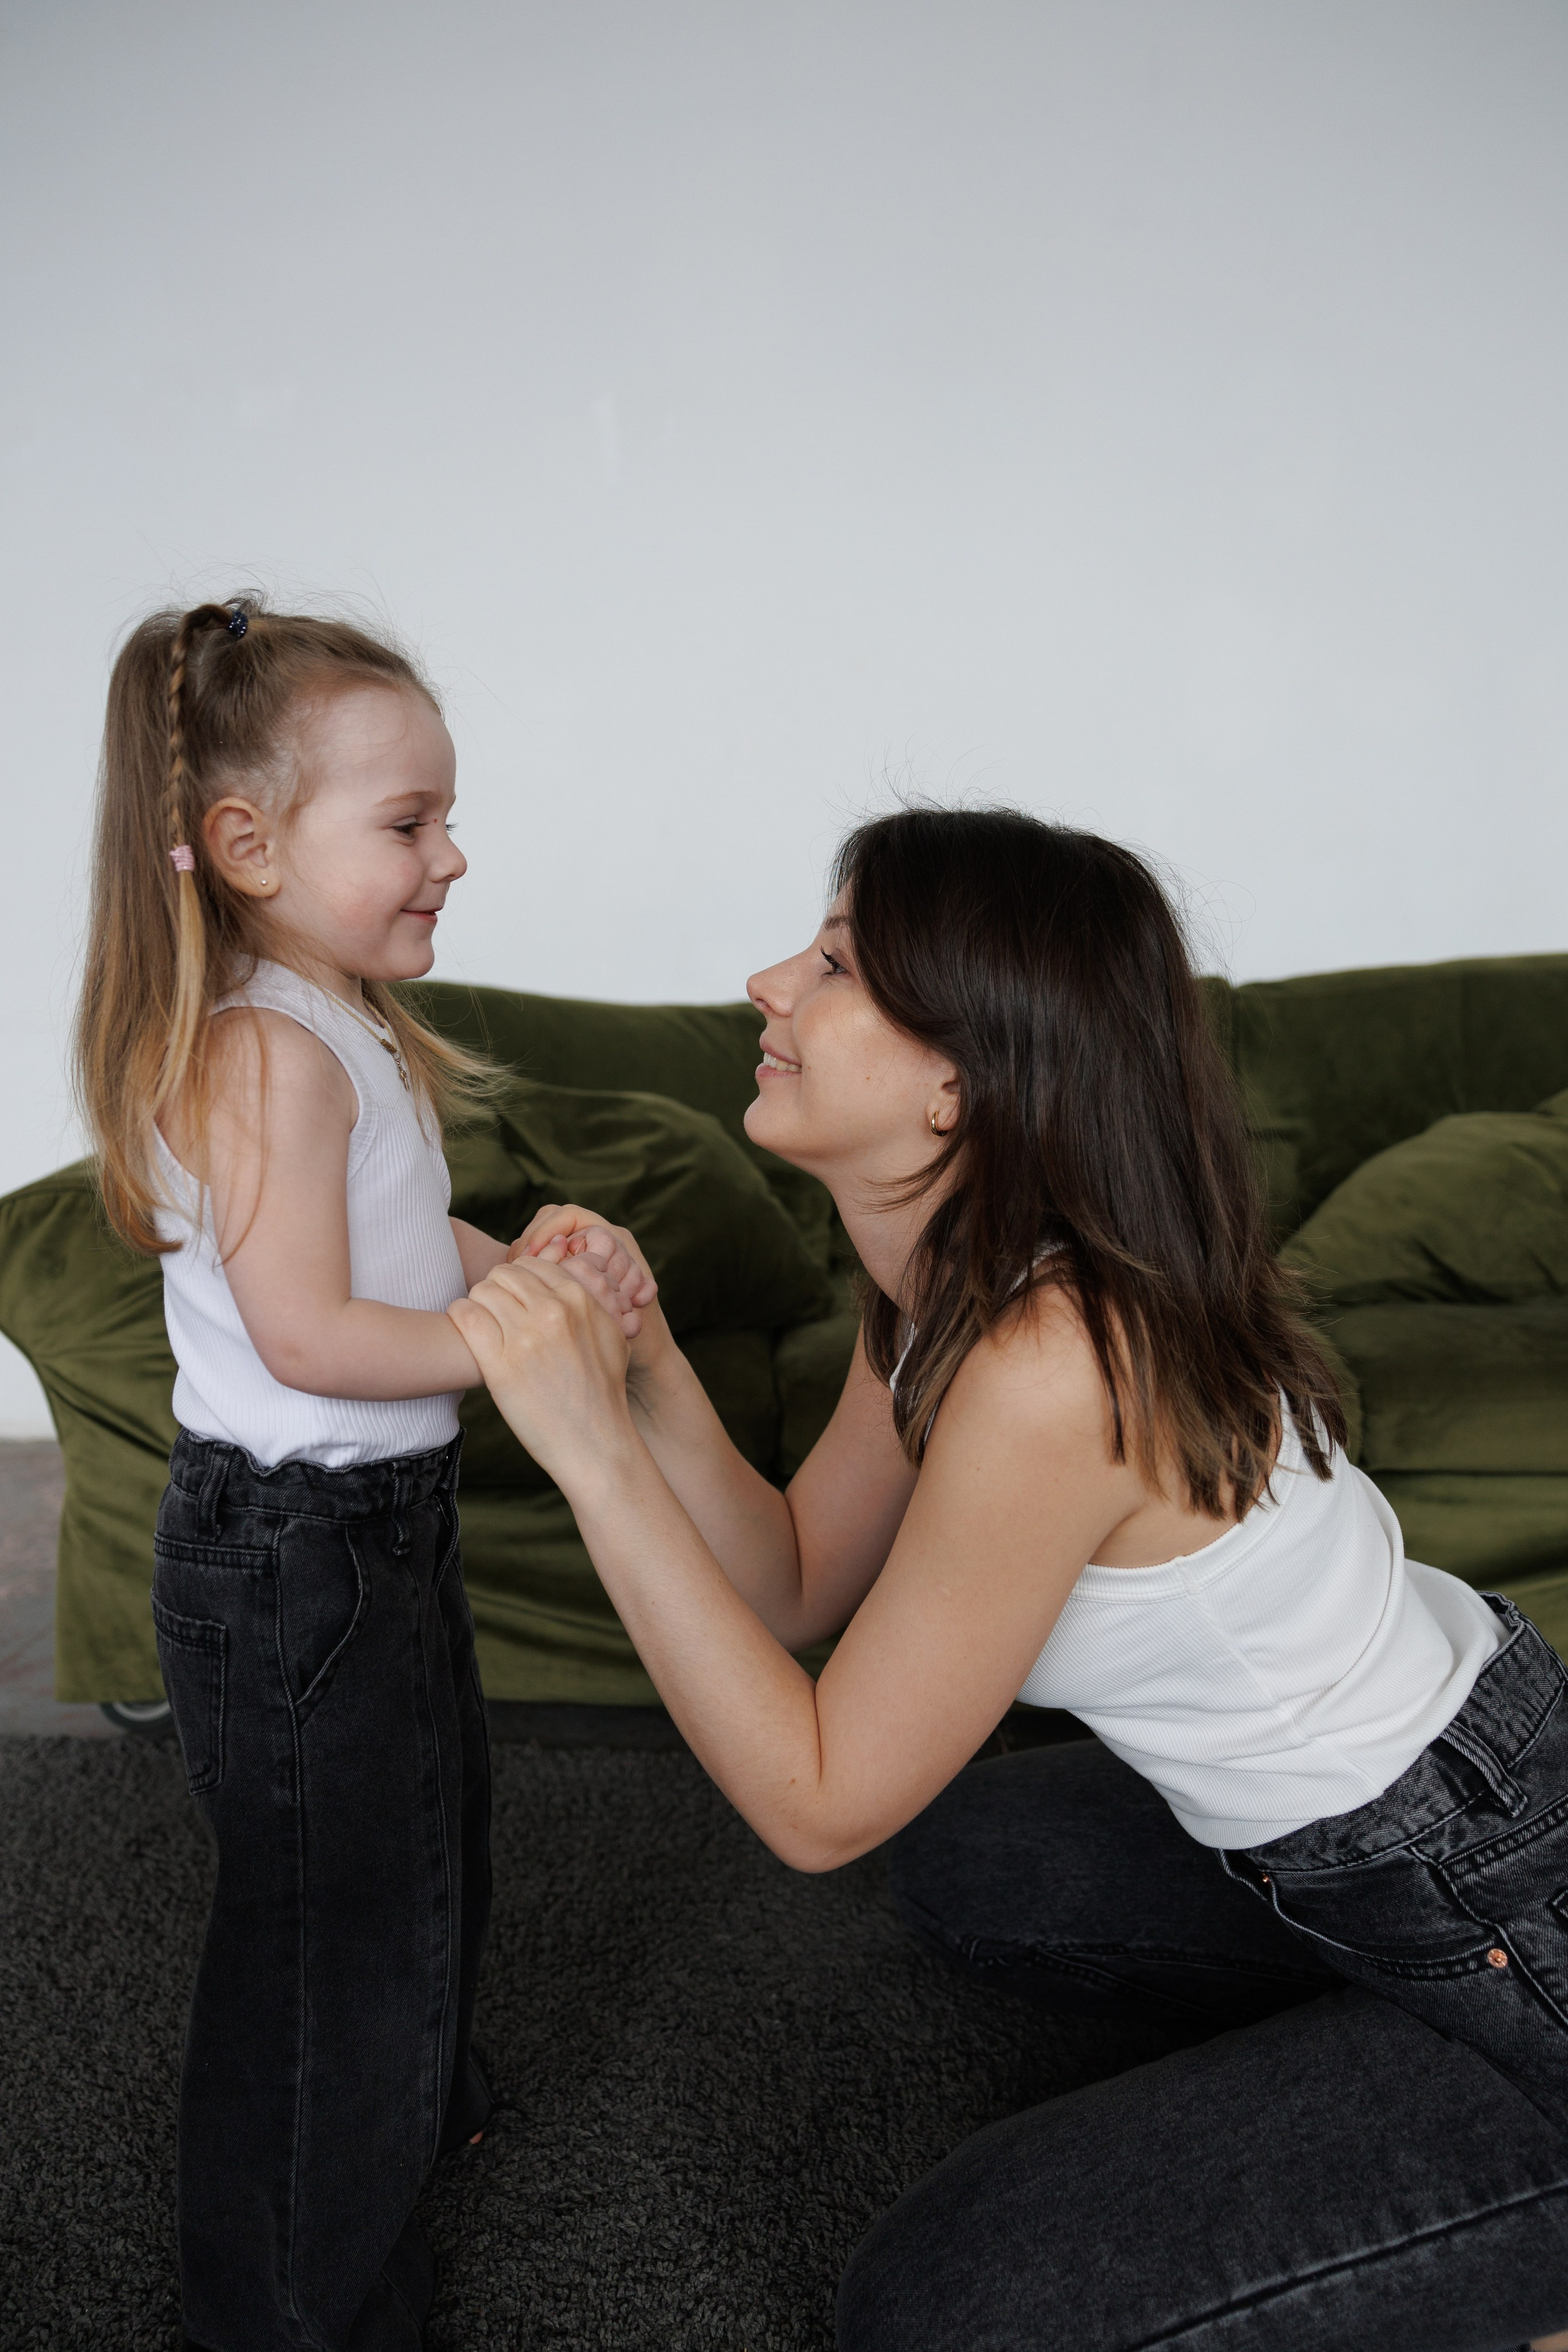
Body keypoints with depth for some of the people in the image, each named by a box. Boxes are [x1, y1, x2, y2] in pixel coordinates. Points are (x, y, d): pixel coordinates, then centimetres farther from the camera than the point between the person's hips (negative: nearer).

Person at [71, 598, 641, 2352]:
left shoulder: (342, 1025, 7)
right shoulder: (265, 1048, -25)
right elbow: (306, 1335, -28)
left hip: (380, 1518, 10)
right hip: (287, 1550, -10)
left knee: (423, 1831, 28)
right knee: (322, 1909, 7)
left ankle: (411, 2106, 54)